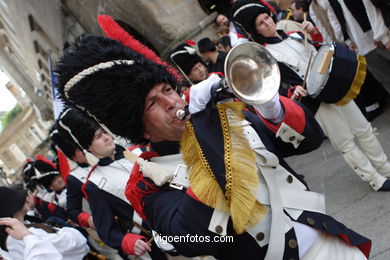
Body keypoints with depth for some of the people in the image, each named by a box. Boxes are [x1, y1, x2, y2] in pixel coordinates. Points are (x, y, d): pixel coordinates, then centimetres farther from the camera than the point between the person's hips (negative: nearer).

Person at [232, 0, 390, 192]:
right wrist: (294, 92, -34)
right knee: (345, 143, 1)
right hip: (317, 102, -6)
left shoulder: (293, 34, 10)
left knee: (364, 130, 13)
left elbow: (318, 52, 18)